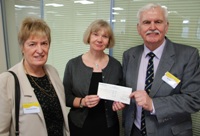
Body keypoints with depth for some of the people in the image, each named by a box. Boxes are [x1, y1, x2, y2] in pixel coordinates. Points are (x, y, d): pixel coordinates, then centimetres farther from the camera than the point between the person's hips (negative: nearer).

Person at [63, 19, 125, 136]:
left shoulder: (116, 65, -4)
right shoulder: (73, 64, -8)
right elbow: (66, 97, -3)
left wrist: (120, 103, -14)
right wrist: (82, 102, -20)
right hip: (79, 125, -1)